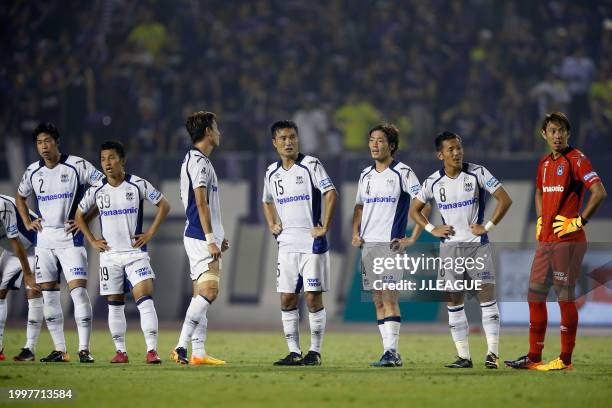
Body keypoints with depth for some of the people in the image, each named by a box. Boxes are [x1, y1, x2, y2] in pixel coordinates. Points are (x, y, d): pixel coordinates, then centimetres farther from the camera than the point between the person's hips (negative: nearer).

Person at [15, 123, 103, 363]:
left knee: (78, 290, -14)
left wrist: (86, 219, -9)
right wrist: (27, 222, 13)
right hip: (44, 240, 5)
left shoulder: (77, 166, -7)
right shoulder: (33, 172, 8)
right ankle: (59, 350, 10)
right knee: (48, 295, 4)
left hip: (70, 237, -5)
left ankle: (84, 349, -12)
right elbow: (20, 196, 27)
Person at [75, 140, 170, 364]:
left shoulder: (138, 185, -5)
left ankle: (151, 350, -18)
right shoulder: (96, 190, 1)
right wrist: (92, 241, 6)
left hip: (136, 252, -3)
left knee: (145, 299, -15)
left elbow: (164, 205, 3)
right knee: (114, 304, 6)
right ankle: (120, 351, 14)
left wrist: (150, 233, -3)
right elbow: (79, 215, 16)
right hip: (109, 254, 3)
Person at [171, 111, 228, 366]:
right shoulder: (198, 161, -12)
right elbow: (201, 203, -18)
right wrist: (211, 240, -21)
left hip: (201, 238, 11)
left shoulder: (196, 160, 20)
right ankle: (181, 347, -21)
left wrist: (218, 236, 26)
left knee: (201, 294, 7)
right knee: (208, 291, -17)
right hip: (200, 237, -11)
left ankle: (198, 353, 5)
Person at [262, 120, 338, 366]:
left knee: (313, 298, -4)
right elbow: (267, 202, 30)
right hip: (286, 244, 6)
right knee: (287, 300, 4)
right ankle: (294, 352, 10)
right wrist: (272, 225, 14)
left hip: (312, 243, -6)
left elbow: (331, 194, -14)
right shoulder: (272, 173, 12)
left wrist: (324, 228, -15)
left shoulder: (310, 165, -6)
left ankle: (315, 352, 2)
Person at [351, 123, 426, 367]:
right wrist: (355, 233, 10)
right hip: (368, 245, 7)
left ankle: (392, 352, -16)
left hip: (391, 244, -7)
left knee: (389, 298, -14)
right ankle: (390, 353, 9)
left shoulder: (402, 173, -4)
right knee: (378, 301, 6)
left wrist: (412, 238, -11)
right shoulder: (366, 175, 16)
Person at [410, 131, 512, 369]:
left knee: (487, 296, -10)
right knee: (454, 302, 2)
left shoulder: (477, 173, -5)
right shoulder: (433, 182, 3)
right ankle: (463, 356, 8)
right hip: (449, 247, 3)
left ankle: (492, 353, -9)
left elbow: (505, 200, -4)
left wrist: (488, 226, -9)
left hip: (478, 244, -3)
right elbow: (414, 210, 16)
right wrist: (432, 229, 2)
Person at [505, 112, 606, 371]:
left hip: (568, 240, -8)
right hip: (545, 240, 8)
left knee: (565, 297, -5)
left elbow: (599, 192, -19)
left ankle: (565, 359, 1)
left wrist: (579, 222, -16)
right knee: (535, 296, 9)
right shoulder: (544, 164, 15)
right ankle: (534, 357, 15)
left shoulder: (575, 160, -9)